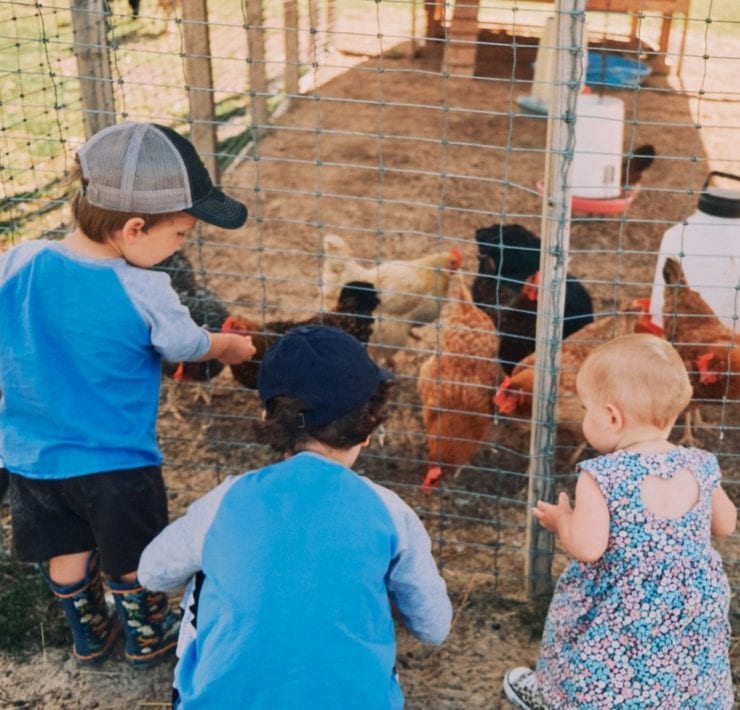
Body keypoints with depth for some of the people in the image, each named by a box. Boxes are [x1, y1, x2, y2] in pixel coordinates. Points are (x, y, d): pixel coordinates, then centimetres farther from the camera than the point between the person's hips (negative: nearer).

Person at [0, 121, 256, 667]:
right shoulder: (146, 293, -24)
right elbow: (187, 346, -5)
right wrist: (230, 346, 16)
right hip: (116, 461, -4)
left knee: (67, 553, 23)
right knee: (131, 559, 20)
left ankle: (90, 636, 44)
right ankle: (148, 638, 41)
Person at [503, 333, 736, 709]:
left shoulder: (601, 476, -23)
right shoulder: (700, 466, -7)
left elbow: (587, 548, -28)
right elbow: (726, 524, 7)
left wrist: (560, 519, -8)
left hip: (619, 617, -4)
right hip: (694, 615, 4)